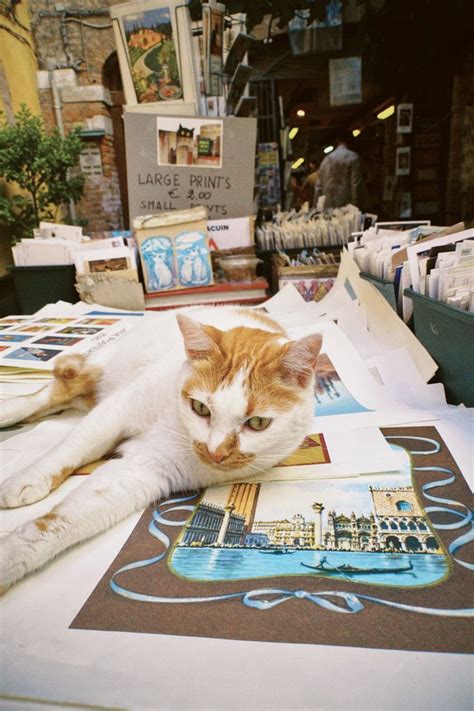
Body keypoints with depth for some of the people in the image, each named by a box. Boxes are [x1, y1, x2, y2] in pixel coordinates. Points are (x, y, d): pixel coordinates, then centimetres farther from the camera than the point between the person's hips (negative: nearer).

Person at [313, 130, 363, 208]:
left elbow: (318, 186, 12)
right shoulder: (353, 157, 0)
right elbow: (356, 185, -7)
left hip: (328, 206, 4)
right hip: (345, 205, -4)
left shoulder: (327, 159, 13)